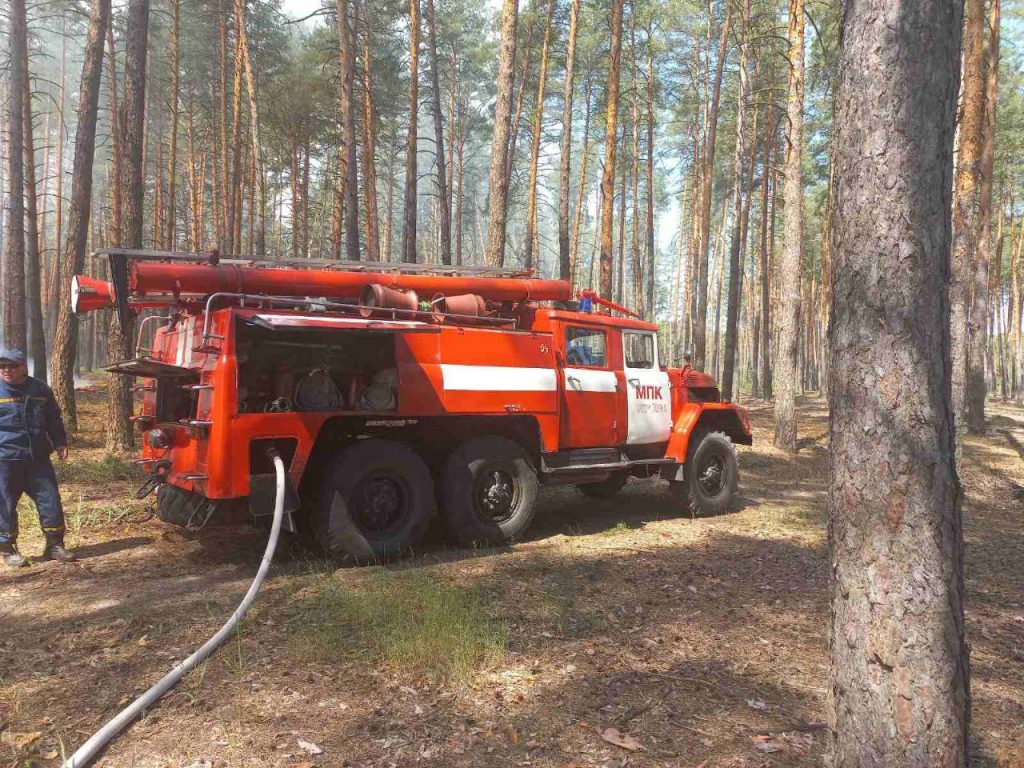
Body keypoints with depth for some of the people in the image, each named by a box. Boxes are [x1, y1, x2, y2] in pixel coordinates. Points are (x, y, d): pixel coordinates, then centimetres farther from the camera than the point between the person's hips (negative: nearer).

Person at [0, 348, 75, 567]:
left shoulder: (40, 389, 10)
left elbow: (54, 419, 20)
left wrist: (60, 443, 14)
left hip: (38, 459, 3)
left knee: (50, 500, 4)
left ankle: (54, 545, 16)